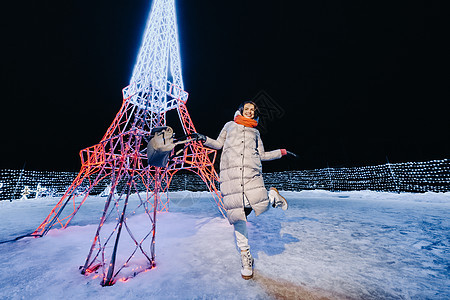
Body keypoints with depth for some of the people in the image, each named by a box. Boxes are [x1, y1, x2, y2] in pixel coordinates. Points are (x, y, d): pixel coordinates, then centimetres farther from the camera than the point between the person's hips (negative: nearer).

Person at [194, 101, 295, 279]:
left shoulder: (255, 132, 26)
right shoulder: (230, 125, 24)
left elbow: (262, 155, 24)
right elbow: (219, 144, 23)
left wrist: (282, 152, 20)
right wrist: (205, 140, 7)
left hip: (251, 171, 1)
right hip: (230, 172, 0)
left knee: (262, 206, -19)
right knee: (236, 212, -1)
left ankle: (273, 195, 18)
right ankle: (245, 254, 20)